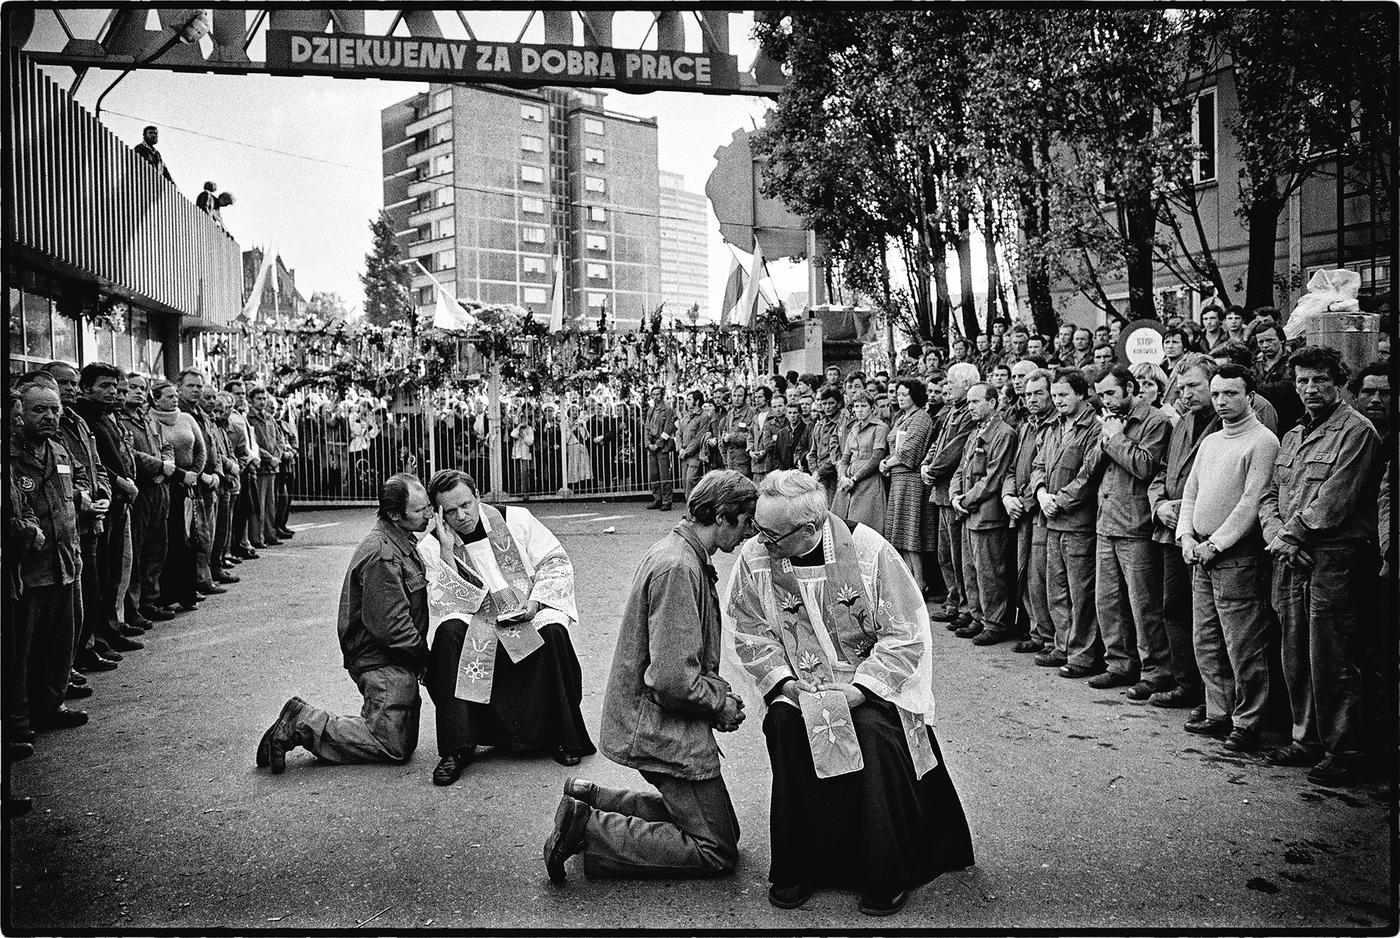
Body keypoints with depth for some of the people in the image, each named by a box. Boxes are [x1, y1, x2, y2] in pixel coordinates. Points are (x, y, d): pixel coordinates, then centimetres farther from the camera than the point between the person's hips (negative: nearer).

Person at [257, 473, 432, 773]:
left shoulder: (401, 542, 12)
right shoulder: (382, 556, -22)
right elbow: (392, 627, -23)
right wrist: (425, 656, -12)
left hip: (396, 660, 10)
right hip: (382, 661, -10)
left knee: (405, 741, 13)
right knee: (393, 746, -7)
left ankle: (300, 718, 15)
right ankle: (301, 724, 0)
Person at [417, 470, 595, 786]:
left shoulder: (516, 519, 2)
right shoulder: (430, 548, 1)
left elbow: (557, 563, 3)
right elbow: (445, 605, -10)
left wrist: (535, 602, -12)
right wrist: (447, 550, -17)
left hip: (530, 615, 0)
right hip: (476, 624, 1)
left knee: (552, 631, -32)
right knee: (448, 632, -30)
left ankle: (562, 738, -15)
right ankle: (456, 749, -24)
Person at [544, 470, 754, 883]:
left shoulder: (681, 555, 10)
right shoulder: (677, 569, -23)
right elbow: (673, 682, -27)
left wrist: (720, 693, 5)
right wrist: (721, 704, -10)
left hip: (651, 724, 10)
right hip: (665, 731, -10)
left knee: (722, 828, 18)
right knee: (717, 852, -2)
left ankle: (590, 800, 16)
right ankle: (587, 829, -3)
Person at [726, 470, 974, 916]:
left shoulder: (867, 550, -19)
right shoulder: (754, 557, -11)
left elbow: (906, 633, -14)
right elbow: (748, 632, -2)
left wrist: (861, 688, -22)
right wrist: (782, 680, -16)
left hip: (873, 682, -2)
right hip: (800, 684, 3)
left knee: (873, 732, -29)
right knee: (785, 724, -25)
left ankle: (886, 876, -7)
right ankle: (797, 867, -7)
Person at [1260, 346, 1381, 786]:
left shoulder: (1356, 431, -5)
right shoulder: (1292, 436, 19)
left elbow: (1334, 501, -14)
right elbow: (1269, 496, 16)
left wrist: (1291, 533, -9)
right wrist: (1276, 536, -1)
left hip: (1334, 558, -7)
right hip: (1291, 560, 7)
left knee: (1331, 662, -4)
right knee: (1296, 659, 12)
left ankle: (1342, 752, 6)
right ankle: (1307, 739, 24)